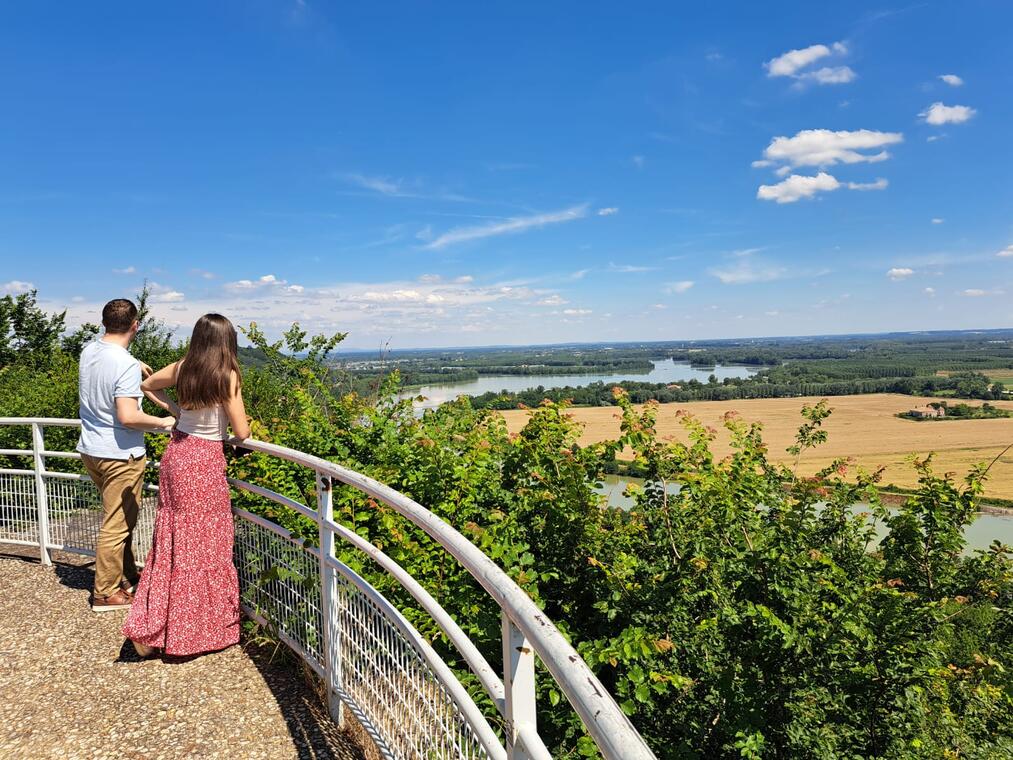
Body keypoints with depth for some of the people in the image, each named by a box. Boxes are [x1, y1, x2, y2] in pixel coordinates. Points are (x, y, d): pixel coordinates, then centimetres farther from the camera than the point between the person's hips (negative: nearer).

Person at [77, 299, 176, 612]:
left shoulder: (89, 351, 2)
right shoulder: (126, 366, -24)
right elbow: (128, 417, -29)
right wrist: (163, 422, -16)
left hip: (90, 449, 9)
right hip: (120, 455, -9)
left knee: (120, 518, 22)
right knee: (116, 526, 5)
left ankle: (127, 577, 34)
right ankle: (105, 593, 17)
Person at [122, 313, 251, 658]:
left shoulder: (182, 368, 0)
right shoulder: (227, 376, -16)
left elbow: (147, 385, 20)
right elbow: (241, 432, -14)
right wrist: (242, 424, 7)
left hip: (176, 454, 6)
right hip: (205, 462, -6)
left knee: (171, 540, 17)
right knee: (204, 545, 6)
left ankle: (149, 630, 27)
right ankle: (203, 629, 19)